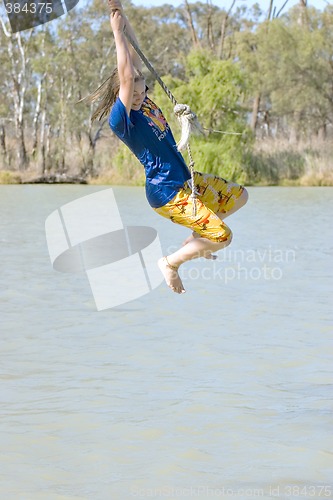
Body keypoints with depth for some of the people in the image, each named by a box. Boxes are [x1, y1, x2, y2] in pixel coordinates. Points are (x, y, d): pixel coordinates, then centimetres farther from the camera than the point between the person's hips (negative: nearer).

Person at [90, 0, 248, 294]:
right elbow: (126, 76, -31)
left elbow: (135, 54, 2)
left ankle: (195, 239, 24)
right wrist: (117, 31, -28)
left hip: (185, 180, 10)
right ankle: (171, 263, 6)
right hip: (165, 193, -10)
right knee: (223, 238, -11)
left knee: (239, 197, 20)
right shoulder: (120, 120, -21)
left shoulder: (142, 99, 1)